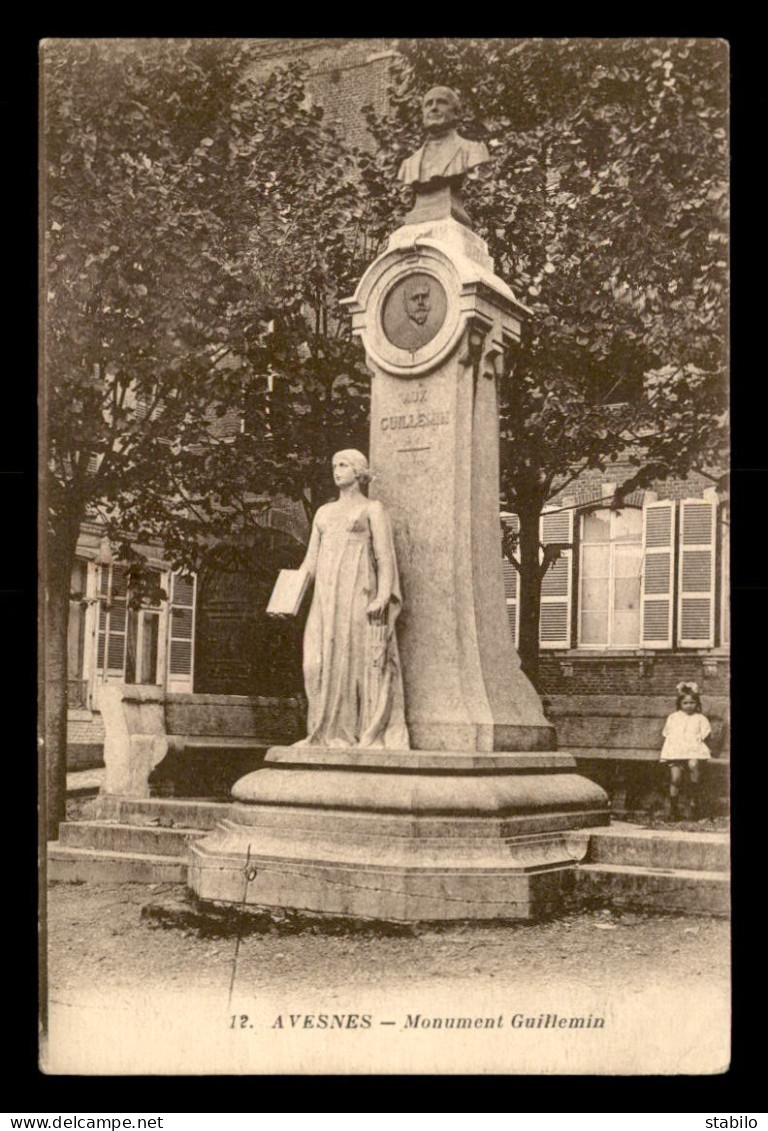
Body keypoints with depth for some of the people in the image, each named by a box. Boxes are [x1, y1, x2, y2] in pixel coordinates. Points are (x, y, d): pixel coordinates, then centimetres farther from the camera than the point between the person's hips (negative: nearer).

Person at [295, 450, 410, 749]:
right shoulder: (324, 512, 23)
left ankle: (373, 736, -4)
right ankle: (328, 734, 2)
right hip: (326, 596, 5)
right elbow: (311, 560, 20)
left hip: (359, 593, -5)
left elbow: (385, 556, -2)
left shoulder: (372, 509, 8)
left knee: (362, 662, -8)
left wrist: (383, 596, -15)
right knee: (320, 663, -4)